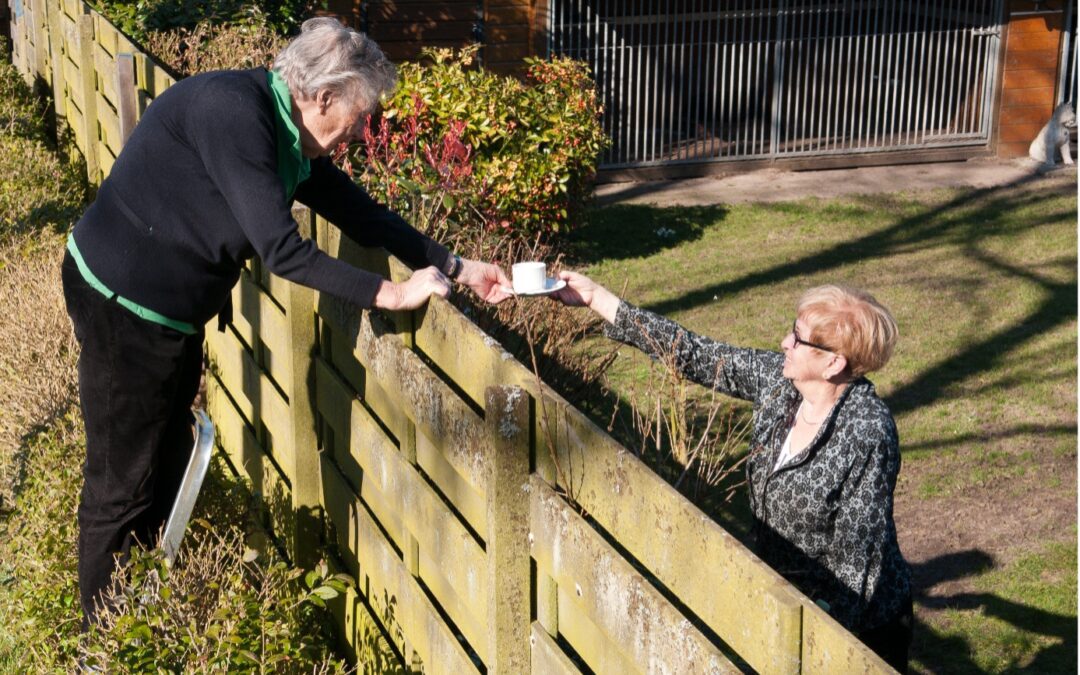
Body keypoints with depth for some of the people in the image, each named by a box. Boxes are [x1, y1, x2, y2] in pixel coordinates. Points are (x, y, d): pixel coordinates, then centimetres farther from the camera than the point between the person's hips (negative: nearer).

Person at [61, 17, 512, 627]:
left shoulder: (291, 140, 3)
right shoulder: (232, 109, -25)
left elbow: (362, 216, 11)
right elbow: (281, 249, -28)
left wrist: (456, 267, 6)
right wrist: (391, 294, -22)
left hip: (173, 312, 9)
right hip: (123, 303, -9)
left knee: (169, 468, 18)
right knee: (123, 485, 2)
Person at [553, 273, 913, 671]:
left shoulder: (868, 433, -27)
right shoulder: (776, 378, -8)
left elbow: (858, 553, -23)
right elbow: (696, 356, -3)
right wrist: (596, 298, -3)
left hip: (856, 623, -7)